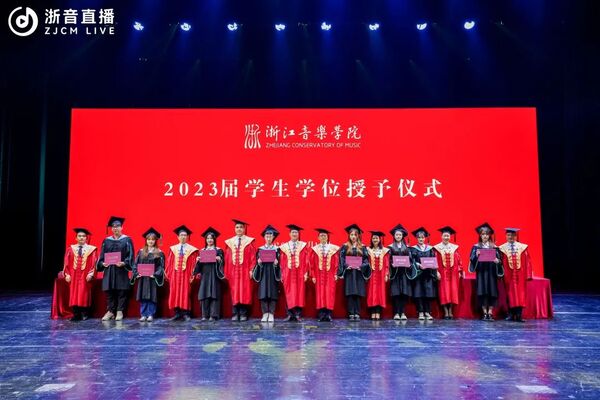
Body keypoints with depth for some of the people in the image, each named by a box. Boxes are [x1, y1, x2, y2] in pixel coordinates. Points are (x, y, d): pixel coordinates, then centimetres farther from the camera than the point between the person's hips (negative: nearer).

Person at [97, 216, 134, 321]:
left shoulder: (127, 240, 4)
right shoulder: (107, 241, 13)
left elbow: (130, 255, -2)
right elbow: (101, 256, 11)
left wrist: (123, 263, -18)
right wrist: (102, 263, -8)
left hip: (121, 270, -3)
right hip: (109, 270, 3)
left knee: (121, 291, -2)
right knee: (109, 292, 3)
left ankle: (120, 311, 5)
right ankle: (110, 311, 9)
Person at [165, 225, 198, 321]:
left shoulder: (192, 249, 2)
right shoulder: (173, 249, 10)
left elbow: (193, 264, -1)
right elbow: (169, 263, 8)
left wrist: (192, 275, -8)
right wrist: (168, 274, 1)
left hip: (186, 275, -2)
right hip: (175, 274, 3)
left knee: (185, 293, -2)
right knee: (175, 293, 2)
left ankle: (185, 313, 3)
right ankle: (177, 313, 9)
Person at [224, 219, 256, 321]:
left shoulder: (249, 241, 3)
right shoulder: (230, 242, 11)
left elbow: (253, 257, -1)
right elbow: (227, 258, 8)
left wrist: (251, 270, -9)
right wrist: (226, 272, 2)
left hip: (245, 271, -2)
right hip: (233, 271, 2)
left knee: (245, 292, -1)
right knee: (234, 293, 4)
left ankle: (243, 314, 4)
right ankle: (235, 314, 9)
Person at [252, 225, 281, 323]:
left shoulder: (276, 249, 5)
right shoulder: (260, 249, 8)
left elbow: (279, 263, 2)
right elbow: (257, 263, 7)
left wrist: (276, 263, -19)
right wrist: (259, 262, -15)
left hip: (273, 273, -1)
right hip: (263, 273, 1)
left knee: (272, 294, -3)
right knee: (263, 294, -2)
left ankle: (271, 314, 3)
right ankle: (265, 314, 5)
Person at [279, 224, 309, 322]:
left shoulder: (303, 245, 6)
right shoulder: (284, 246, 8)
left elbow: (306, 260, 3)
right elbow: (282, 261, 7)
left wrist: (305, 273, -5)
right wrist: (282, 274, 1)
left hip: (299, 273, -1)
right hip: (288, 273, 1)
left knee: (299, 292, -1)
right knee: (289, 293, 1)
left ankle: (298, 314, 3)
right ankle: (290, 314, 6)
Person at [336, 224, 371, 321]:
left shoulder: (362, 247, 9)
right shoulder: (345, 247, 6)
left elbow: (366, 260, 4)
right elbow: (341, 259, 1)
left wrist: (361, 266, -11)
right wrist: (346, 266, -14)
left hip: (359, 273, 1)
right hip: (349, 272, -1)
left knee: (358, 294, -1)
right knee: (350, 294, -4)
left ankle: (357, 314, 3)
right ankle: (351, 314, 0)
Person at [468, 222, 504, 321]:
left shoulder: (494, 247, 8)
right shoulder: (476, 247, 6)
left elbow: (499, 259, 6)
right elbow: (472, 259, 0)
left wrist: (497, 261, -17)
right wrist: (476, 255, -20)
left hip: (491, 272, 1)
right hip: (481, 272, -1)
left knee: (492, 292, -3)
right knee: (482, 292, -5)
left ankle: (490, 313, 3)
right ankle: (484, 313, 2)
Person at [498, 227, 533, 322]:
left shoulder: (523, 247, 2)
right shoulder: (502, 248, 0)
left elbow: (527, 262, 2)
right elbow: (501, 263, -1)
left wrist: (528, 275, -3)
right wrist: (502, 275, -8)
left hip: (520, 275, 1)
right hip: (508, 275, -1)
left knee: (520, 294, 1)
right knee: (510, 294, 4)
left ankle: (519, 315, 5)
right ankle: (511, 314, 10)